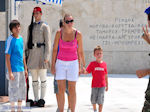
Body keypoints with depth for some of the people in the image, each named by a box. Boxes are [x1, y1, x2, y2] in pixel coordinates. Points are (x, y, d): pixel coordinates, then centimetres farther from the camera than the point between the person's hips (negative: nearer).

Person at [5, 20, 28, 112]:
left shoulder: (21, 39, 10)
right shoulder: (10, 40, -11)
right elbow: (7, 57, -13)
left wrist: (25, 69, 17)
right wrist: (10, 72, -16)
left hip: (21, 69, 7)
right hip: (14, 70, -7)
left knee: (22, 89, 12)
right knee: (14, 89, -3)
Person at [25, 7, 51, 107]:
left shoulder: (45, 26, -1)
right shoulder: (30, 26, 15)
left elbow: (48, 42, -5)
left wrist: (46, 56, -12)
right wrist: (26, 54, 11)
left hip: (41, 52, -6)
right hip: (32, 53, 6)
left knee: (43, 78, -3)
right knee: (34, 78, 6)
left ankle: (42, 99, 1)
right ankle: (36, 99, 11)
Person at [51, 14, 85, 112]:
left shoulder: (78, 34, -9)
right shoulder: (59, 33, -8)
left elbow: (80, 51, -1)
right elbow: (55, 49, -1)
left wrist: (83, 66, 3)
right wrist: (53, 65, -3)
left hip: (73, 63, -1)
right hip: (60, 63, 1)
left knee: (72, 89, 2)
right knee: (61, 89, -1)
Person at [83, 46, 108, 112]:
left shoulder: (104, 64, 3)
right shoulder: (92, 64, -2)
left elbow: (106, 76, 10)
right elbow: (86, 72, -7)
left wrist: (107, 85, 13)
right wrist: (84, 71, -31)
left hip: (102, 85, 0)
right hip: (94, 85, 0)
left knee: (100, 100, -6)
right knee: (93, 99, 10)